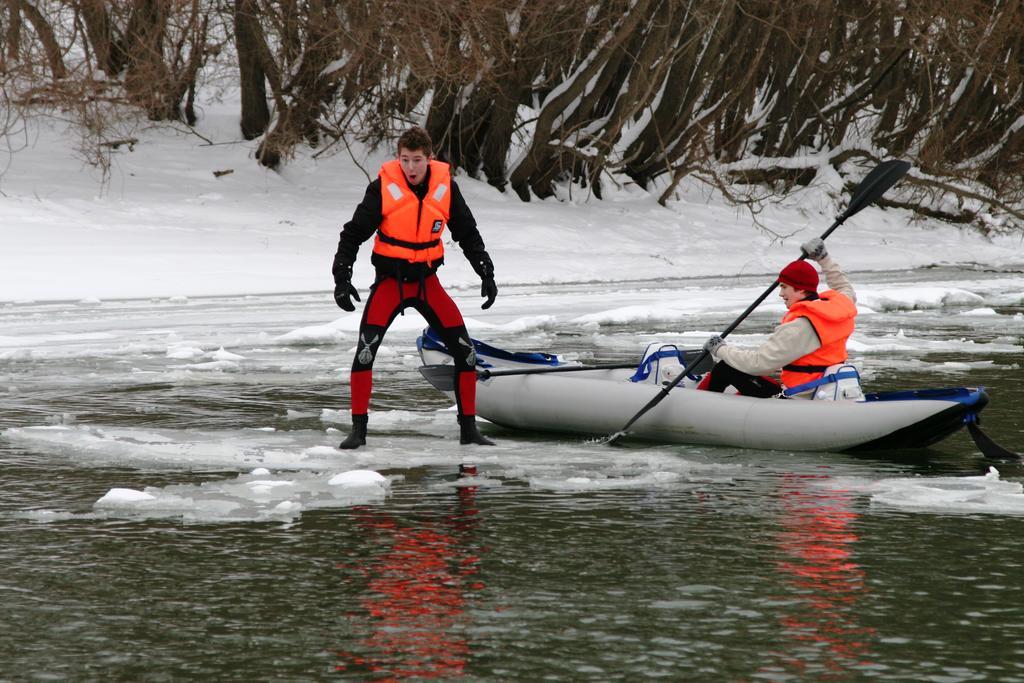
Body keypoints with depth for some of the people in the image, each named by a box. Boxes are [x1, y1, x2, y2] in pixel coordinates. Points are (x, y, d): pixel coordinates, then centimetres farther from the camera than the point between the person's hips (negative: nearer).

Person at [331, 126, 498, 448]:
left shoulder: (445, 186, -5)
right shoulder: (383, 187, -14)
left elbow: (467, 233, 7)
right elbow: (353, 234, -10)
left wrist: (486, 273, 1)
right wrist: (341, 276, -20)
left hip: (427, 281, 3)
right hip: (390, 280, -3)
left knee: (464, 350, -3)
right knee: (366, 347, -20)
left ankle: (468, 428, 11)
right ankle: (358, 429, -10)